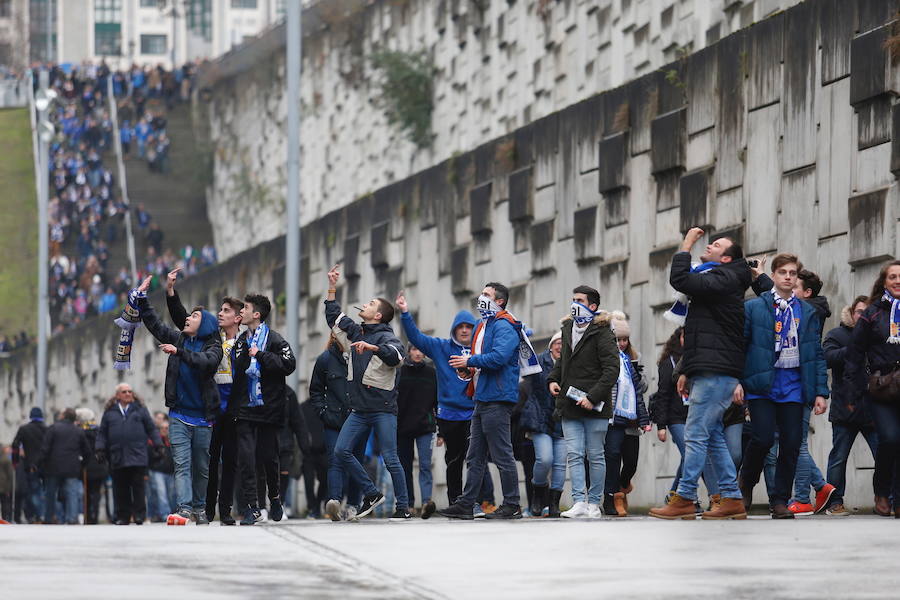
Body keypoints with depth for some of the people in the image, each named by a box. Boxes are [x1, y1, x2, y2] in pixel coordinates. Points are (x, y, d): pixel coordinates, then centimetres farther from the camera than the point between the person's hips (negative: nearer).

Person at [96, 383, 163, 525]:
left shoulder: (139, 409, 10)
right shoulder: (110, 412, 12)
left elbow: (151, 428, 11)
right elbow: (102, 433, 14)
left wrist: (158, 444, 3)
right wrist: (100, 449, 3)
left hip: (137, 456, -1)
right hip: (117, 457, 1)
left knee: (138, 486, -5)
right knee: (120, 488, 2)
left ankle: (139, 514, 1)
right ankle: (122, 517, 8)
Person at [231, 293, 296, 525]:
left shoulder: (274, 339, -4)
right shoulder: (241, 342, 13)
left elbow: (289, 364, -16)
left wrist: (261, 356, -18)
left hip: (269, 408, -4)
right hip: (245, 410, 4)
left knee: (268, 457, 4)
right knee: (246, 457, -8)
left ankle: (275, 498, 28)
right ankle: (252, 507, -7)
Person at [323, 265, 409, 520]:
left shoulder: (386, 337, -6)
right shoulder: (355, 332, 16)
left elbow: (398, 354, -27)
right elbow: (334, 317, 32)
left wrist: (372, 347, -37)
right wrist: (332, 288, 29)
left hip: (383, 409, -7)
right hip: (359, 409, 7)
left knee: (390, 458, -8)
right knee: (341, 451, -2)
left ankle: (403, 507, -2)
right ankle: (371, 494, 8)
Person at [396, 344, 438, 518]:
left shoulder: (431, 373, 7)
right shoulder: (399, 373, 4)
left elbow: (438, 402, 11)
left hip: (425, 427, -1)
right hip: (403, 427, 1)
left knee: (425, 465, -14)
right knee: (405, 466, 6)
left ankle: (427, 500, -27)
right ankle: (408, 503, 15)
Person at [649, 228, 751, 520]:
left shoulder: (724, 280, -8)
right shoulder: (713, 282, 25)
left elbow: (679, 280, -21)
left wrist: (686, 245, -8)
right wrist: (687, 371, 23)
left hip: (715, 373, -11)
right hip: (707, 372, 11)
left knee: (696, 435, -11)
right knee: (713, 436, 10)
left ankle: (683, 500, -11)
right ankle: (731, 499, 9)